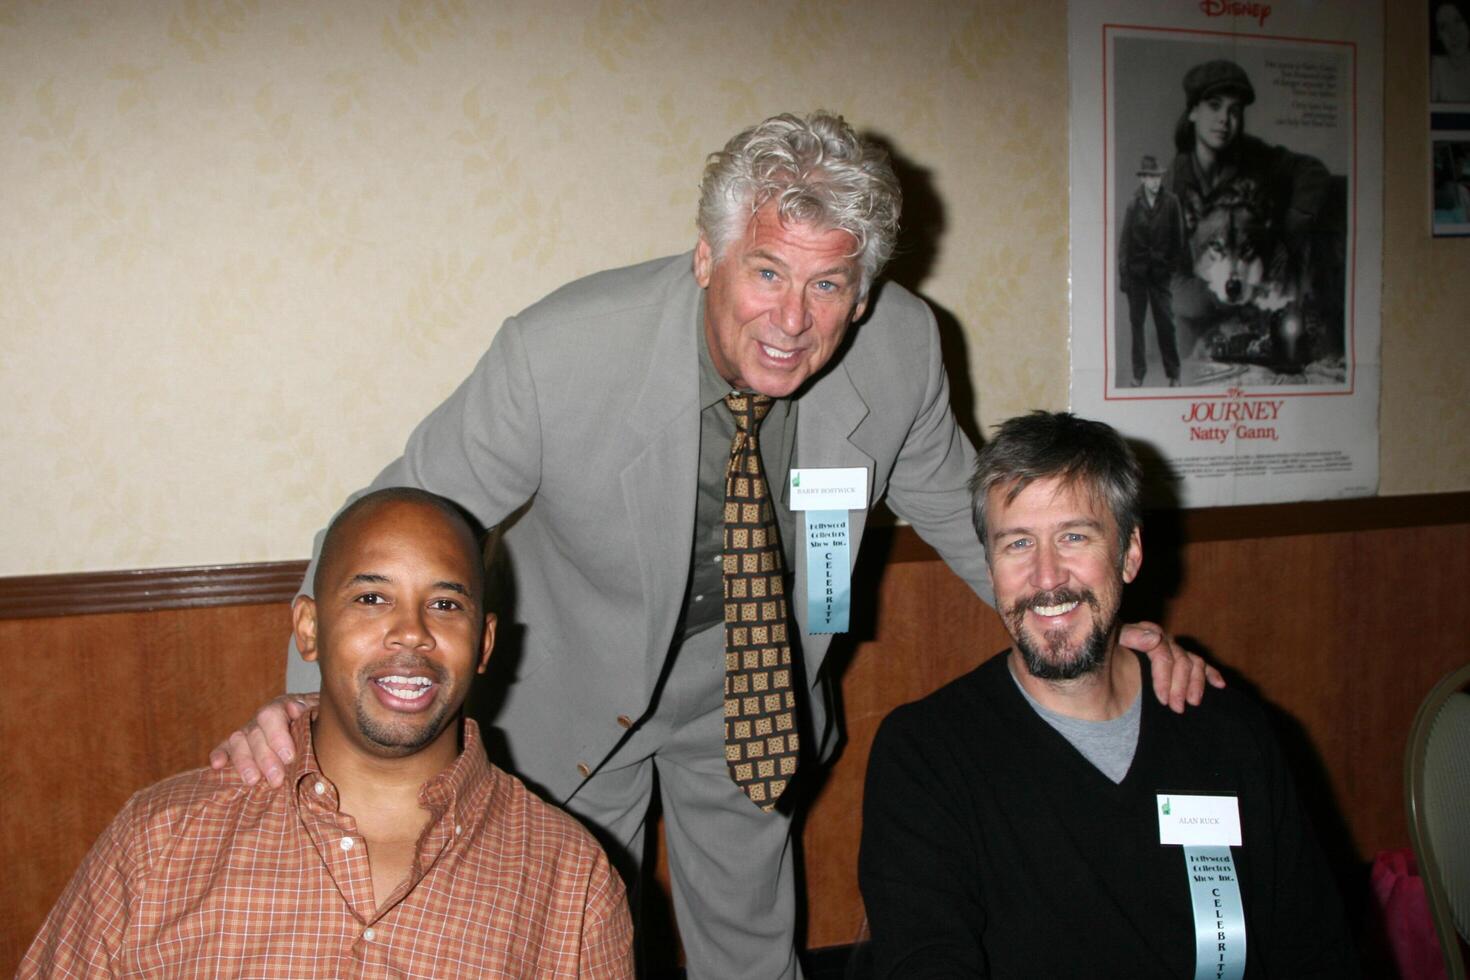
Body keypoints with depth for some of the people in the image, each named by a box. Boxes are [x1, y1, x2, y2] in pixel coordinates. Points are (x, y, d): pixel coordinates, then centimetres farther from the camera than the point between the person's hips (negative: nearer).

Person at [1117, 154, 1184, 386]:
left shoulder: (1170, 202, 1)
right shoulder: (1134, 205, 1)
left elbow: (1178, 237, 5)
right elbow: (1125, 240, 1)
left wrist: (1174, 265, 0)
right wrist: (1123, 273, -3)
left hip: (1160, 271, -1)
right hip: (1136, 271, 1)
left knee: (1165, 323, -1)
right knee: (1136, 323, 4)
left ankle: (1173, 375, 7)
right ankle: (1138, 373, 12)